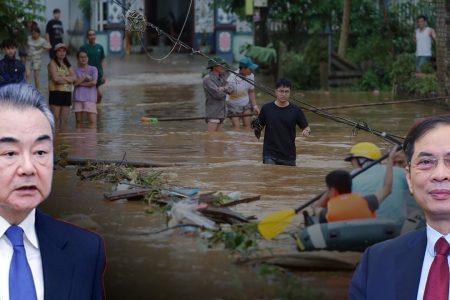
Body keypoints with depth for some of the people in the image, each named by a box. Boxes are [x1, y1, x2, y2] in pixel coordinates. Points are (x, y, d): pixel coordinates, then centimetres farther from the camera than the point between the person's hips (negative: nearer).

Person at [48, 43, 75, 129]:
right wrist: (68, 80, -3)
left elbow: (74, 77, 3)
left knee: (64, 119, 5)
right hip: (56, 92, -6)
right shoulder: (53, 63, -1)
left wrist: (63, 77, -12)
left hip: (67, 93, 6)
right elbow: (55, 78, -14)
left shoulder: (68, 64, 17)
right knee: (55, 118, -8)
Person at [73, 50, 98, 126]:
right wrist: (86, 78, -4)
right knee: (78, 121, 5)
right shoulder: (76, 70, 10)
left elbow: (94, 82, -8)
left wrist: (81, 83, -3)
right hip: (78, 98, 2)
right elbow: (75, 83, -6)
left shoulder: (93, 69, 6)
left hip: (90, 98, -2)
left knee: (93, 121, -12)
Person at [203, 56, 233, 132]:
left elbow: (230, 90, 1)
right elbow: (218, 94, -22)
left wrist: (224, 88, -20)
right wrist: (225, 91, -1)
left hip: (221, 113, 8)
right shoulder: (208, 79, -14)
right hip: (213, 114, -8)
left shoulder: (221, 78, 11)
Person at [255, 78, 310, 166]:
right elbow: (260, 126, 9)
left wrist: (306, 132, -19)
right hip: (270, 154, -1)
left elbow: (306, 128, 4)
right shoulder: (267, 108, 1)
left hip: (288, 156, 1)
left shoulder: (295, 110, 0)